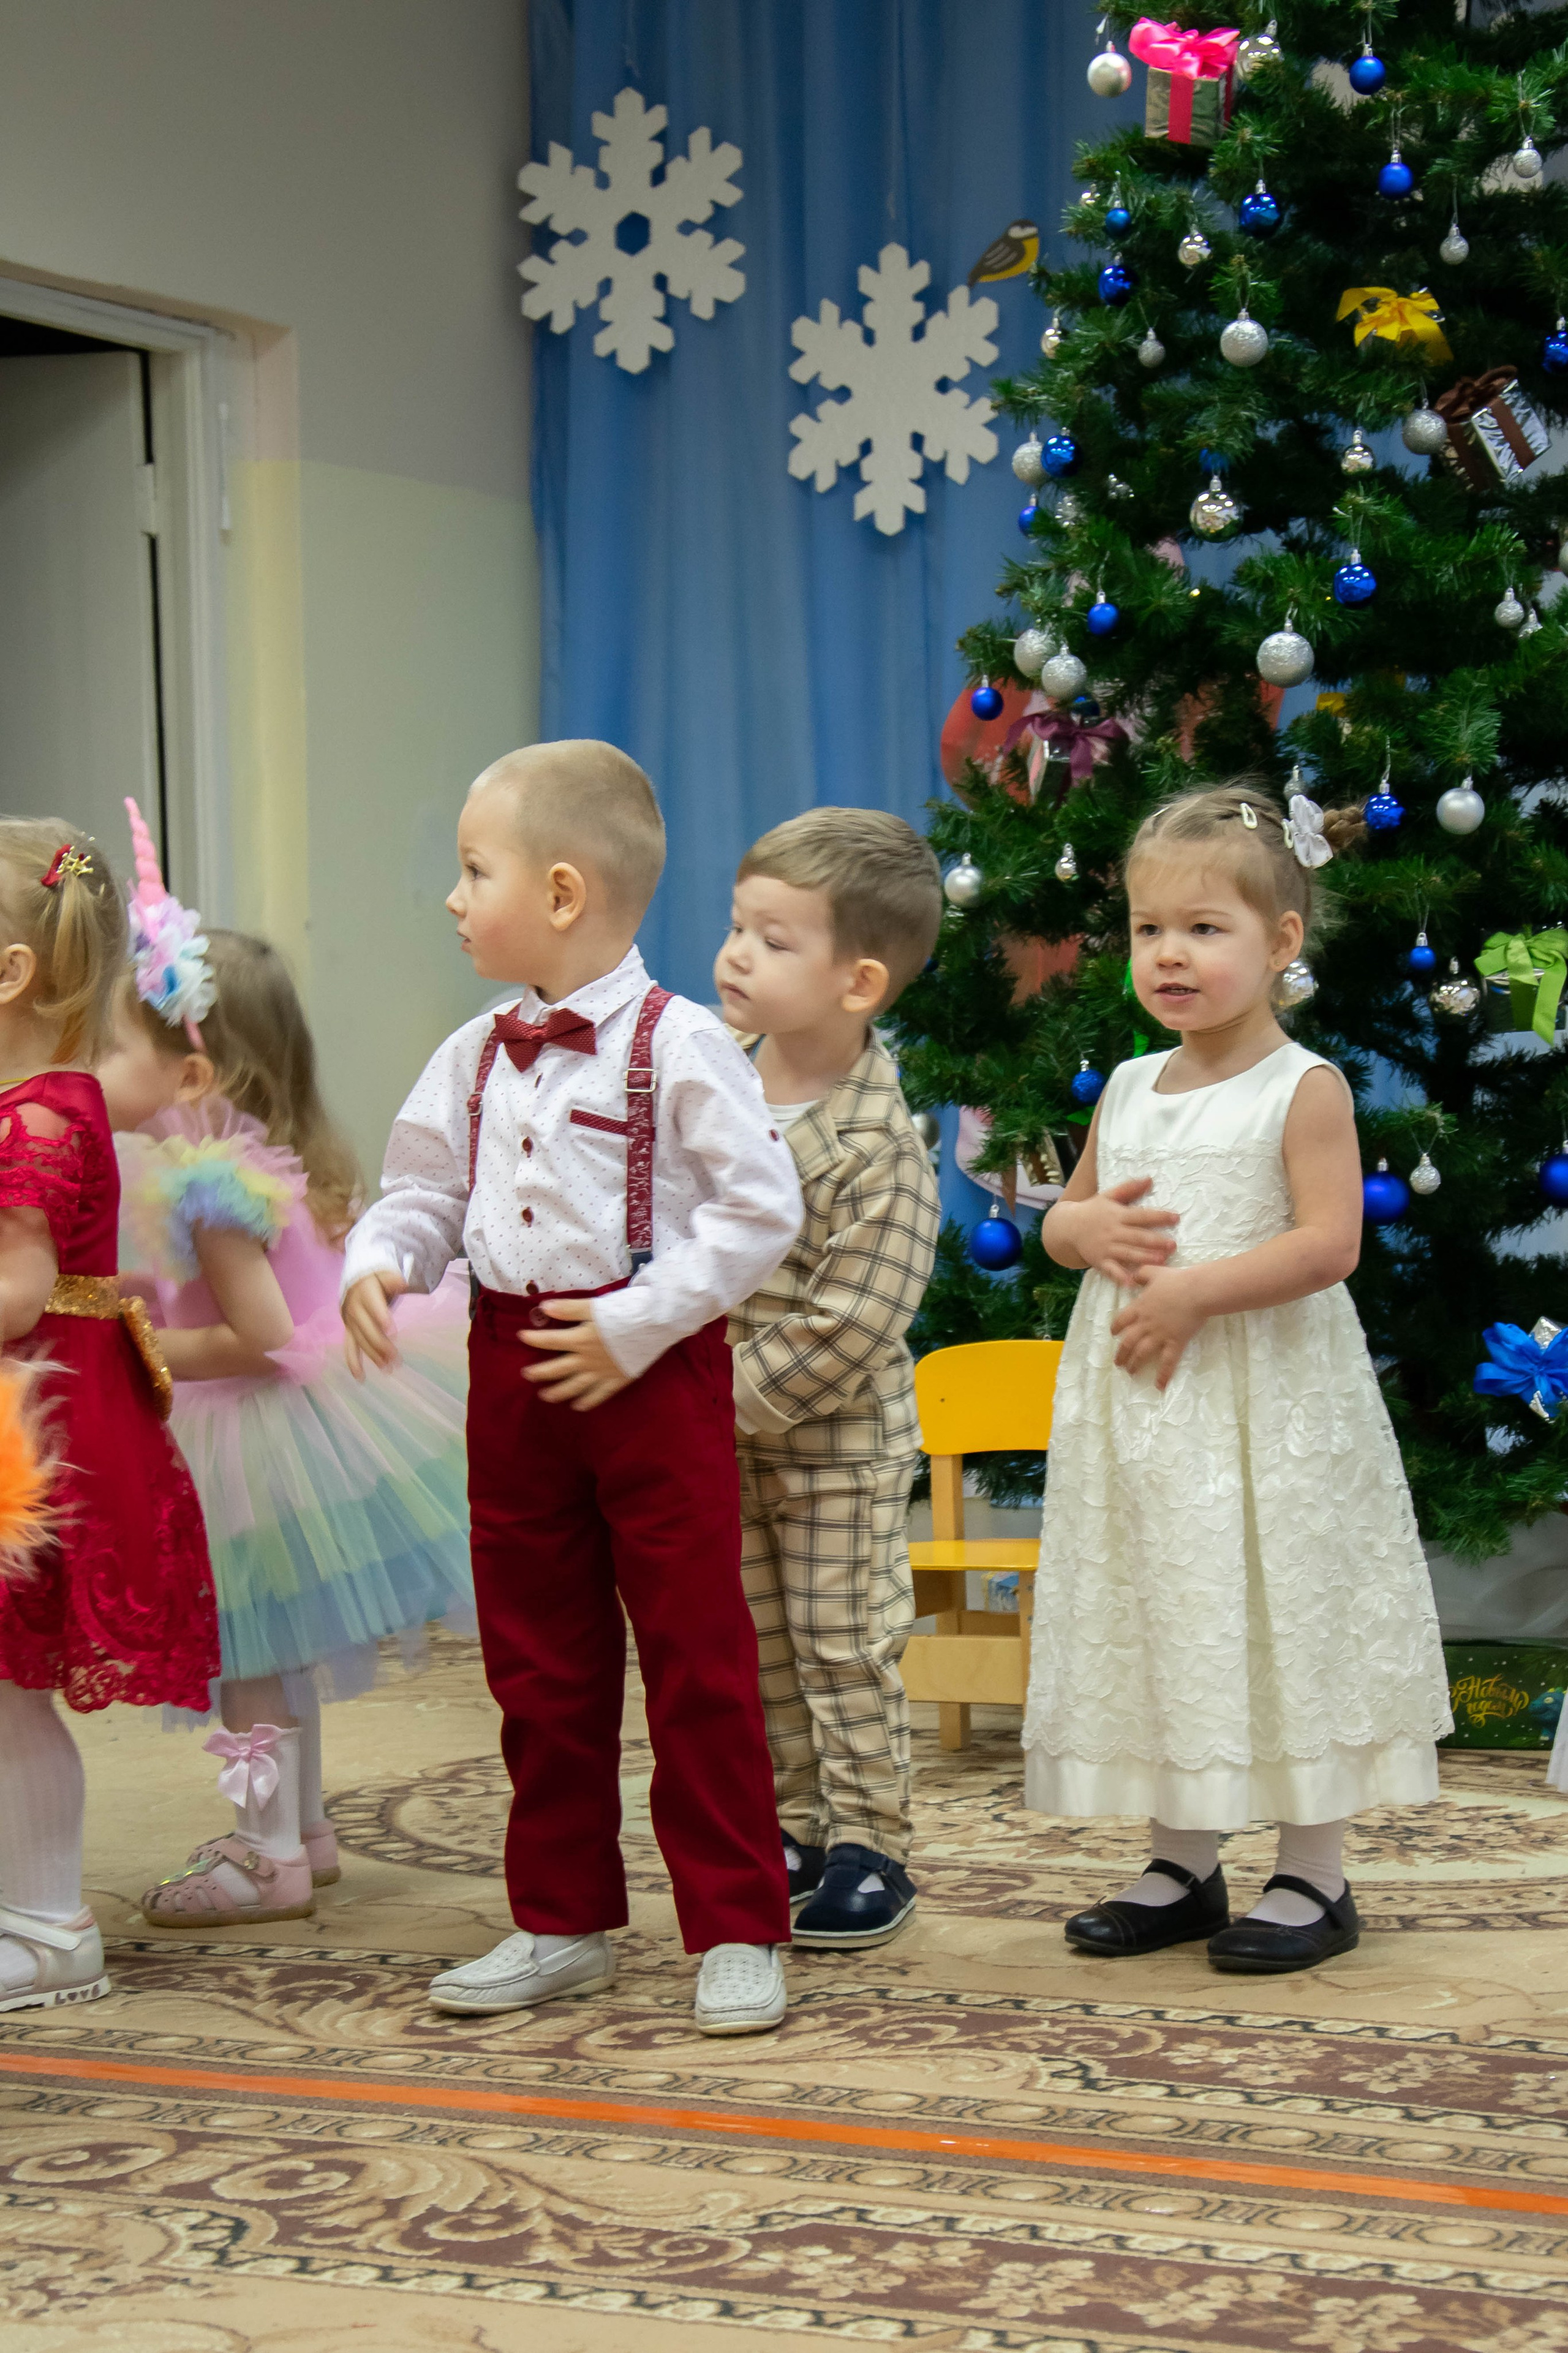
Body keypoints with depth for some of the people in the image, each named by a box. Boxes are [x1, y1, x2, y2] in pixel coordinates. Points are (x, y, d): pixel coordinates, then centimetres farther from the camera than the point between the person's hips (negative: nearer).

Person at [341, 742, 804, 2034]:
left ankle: (737, 1930, 9)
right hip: (514, 1372, 6)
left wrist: (636, 1323, -18)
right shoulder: (475, 1057, 8)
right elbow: (426, 1188, 14)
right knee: (540, 1662, 13)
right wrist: (376, 1264, -8)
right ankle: (563, 1922, 25)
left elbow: (762, 1206, -14)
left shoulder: (677, 1044, -12)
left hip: (652, 1372, -6)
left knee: (698, 1657, 0)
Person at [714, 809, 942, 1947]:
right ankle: (793, 1831, 26)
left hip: (836, 1438, -6)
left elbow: (848, 1323, -24)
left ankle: (870, 1846, 16)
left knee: (844, 1641, 4)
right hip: (722, 1431, 6)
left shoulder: (877, 1147, -22)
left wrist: (738, 1395, -20)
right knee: (755, 1642, 14)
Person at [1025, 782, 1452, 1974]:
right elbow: (1064, 1215, 19)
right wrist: (1089, 1229, -5)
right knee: (1159, 1622, 10)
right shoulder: (1129, 1089, 10)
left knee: (1278, 1618, -2)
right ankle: (1182, 1865, 21)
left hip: (1266, 1396, -6)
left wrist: (1193, 1290, -21)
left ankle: (1314, 1874, 9)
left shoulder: (1303, 1089, -9)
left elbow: (1329, 1244, -18)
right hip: (1142, 1403, 6)